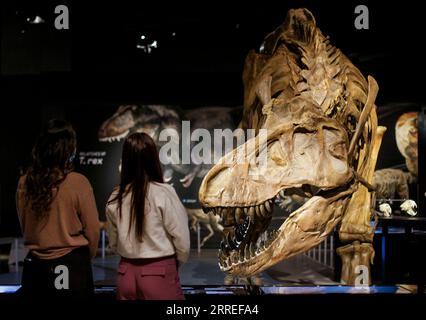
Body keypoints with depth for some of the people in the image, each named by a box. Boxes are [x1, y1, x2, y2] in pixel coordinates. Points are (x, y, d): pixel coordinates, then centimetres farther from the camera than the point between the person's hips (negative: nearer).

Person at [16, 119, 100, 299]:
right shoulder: (78, 182, -16)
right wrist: (87, 256, 11)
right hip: (72, 265, -3)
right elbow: (92, 229, -8)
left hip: (35, 265, 3)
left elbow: (23, 226, 7)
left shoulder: (25, 183, -5)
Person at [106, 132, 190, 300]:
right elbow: (181, 237, -10)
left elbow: (113, 243, 7)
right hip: (159, 273, -4)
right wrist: (178, 261, 9)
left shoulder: (115, 198, -3)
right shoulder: (164, 193, -14)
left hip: (126, 273, 4)